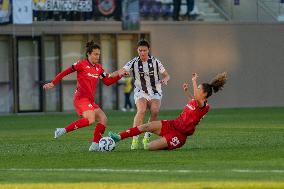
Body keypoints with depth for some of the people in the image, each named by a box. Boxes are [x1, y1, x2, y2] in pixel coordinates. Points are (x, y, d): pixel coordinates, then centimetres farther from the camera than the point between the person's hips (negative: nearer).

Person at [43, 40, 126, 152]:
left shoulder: (98, 68, 15)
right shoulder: (82, 64, -6)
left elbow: (107, 82, 14)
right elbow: (66, 72, -3)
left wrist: (119, 75, 0)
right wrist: (53, 83, -4)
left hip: (90, 101, 8)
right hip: (81, 98, -8)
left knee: (103, 119, -4)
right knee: (90, 120, -27)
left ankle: (95, 145, -4)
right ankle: (63, 130, -19)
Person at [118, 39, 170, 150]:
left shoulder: (155, 62, 0)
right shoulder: (134, 63, -4)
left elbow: (166, 75, 10)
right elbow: (123, 70, -20)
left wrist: (164, 80, -14)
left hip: (155, 92, 1)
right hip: (140, 92, -1)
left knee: (155, 111, -23)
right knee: (141, 110, -28)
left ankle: (147, 138, -6)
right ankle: (135, 139, -26)